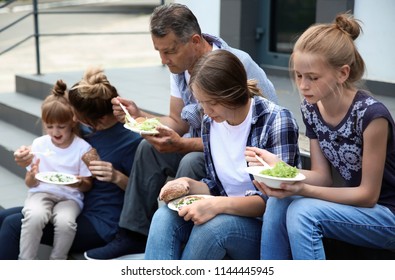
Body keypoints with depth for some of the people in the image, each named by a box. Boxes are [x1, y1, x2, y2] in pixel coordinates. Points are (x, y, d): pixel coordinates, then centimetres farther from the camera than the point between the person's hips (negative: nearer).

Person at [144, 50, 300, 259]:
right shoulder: (209, 122, 4)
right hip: (226, 217, 6)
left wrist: (219, 205, -32)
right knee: (164, 216, -21)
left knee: (213, 225, -34)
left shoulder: (277, 121, -15)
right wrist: (190, 185, -7)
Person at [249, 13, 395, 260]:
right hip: (353, 202, 6)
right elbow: (323, 176, -2)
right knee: (278, 204, -19)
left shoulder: (370, 114, -25)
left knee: (303, 211, -28)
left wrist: (303, 190, -29)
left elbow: (368, 194, -18)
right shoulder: (311, 109, -5)